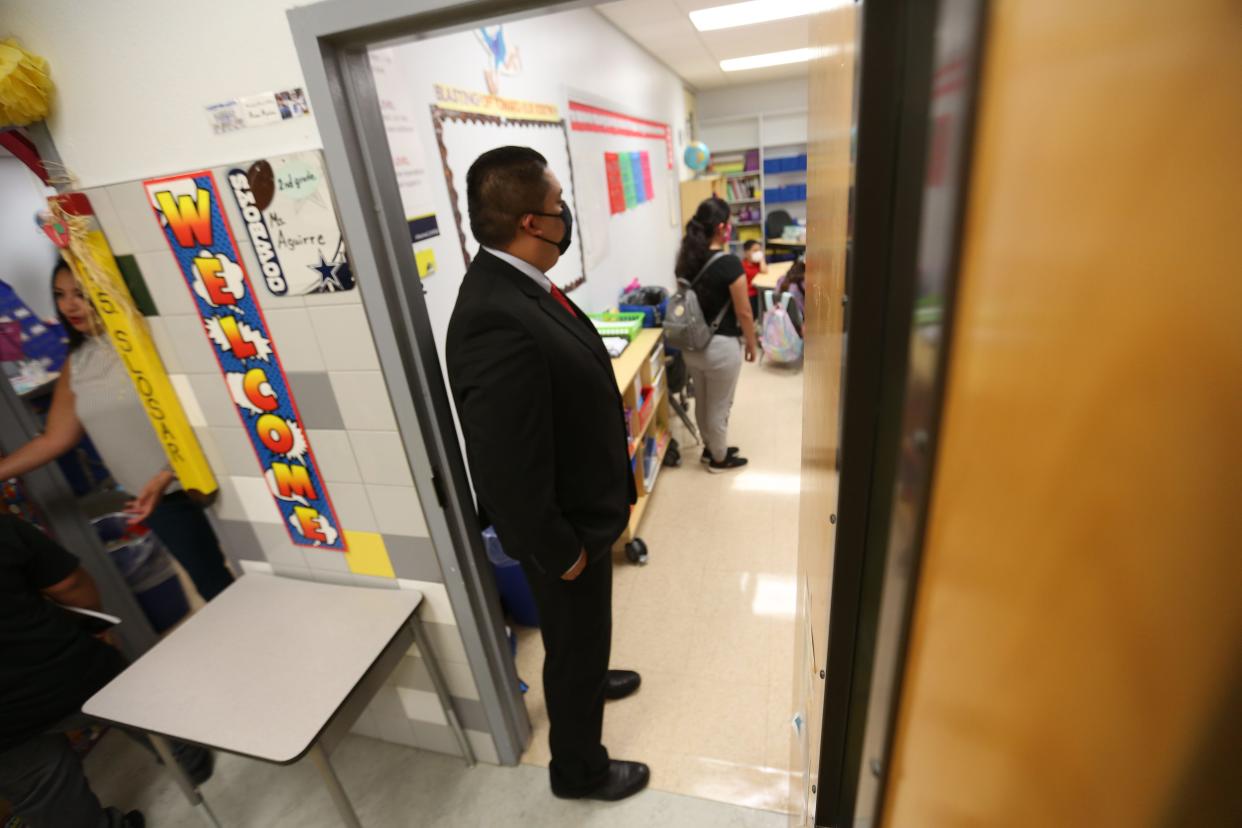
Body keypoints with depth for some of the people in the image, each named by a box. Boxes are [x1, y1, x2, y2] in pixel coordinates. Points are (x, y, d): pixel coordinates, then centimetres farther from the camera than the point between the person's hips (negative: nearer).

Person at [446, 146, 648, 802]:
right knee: (574, 641, 17)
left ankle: (589, 677, 63)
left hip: (580, 507, 8)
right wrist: (562, 552, -18)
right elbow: (506, 472, -32)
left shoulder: (514, 285, -3)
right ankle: (579, 769, 46)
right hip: (562, 529, -8)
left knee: (583, 630, 33)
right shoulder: (499, 322, -35)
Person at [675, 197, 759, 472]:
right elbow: (744, 312, -15)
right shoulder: (729, 263, -20)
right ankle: (720, 459, 29)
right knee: (719, 407, 11)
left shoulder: (685, 259, -1)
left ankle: (711, 448, 41)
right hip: (721, 346, -7)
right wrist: (752, 344, 0)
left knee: (702, 402, 21)